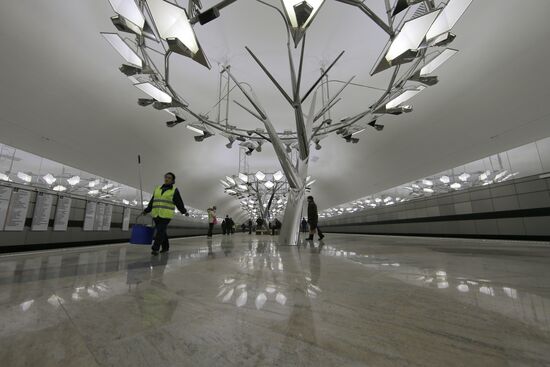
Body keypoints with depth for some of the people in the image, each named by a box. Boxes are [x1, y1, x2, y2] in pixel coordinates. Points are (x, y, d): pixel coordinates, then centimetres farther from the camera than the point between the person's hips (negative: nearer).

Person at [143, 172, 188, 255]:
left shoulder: (174, 190, 1)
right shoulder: (157, 189, 13)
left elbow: (179, 202, -1)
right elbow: (152, 201, 16)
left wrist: (184, 211, -8)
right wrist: (146, 210, 11)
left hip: (166, 215, -5)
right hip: (156, 214, 5)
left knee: (160, 231, -13)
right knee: (162, 232, 10)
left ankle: (155, 249, -9)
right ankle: (165, 247, 24)